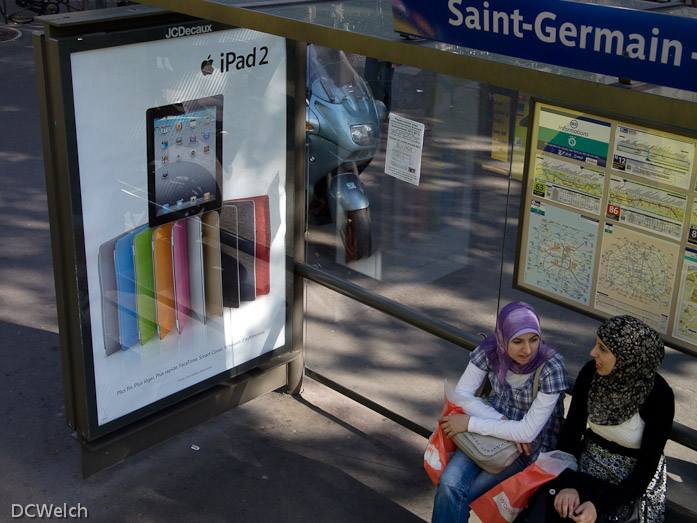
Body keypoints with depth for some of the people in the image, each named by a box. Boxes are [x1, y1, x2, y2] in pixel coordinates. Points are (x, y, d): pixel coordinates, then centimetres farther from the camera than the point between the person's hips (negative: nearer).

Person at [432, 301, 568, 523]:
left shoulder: (552, 367, -25)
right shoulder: (491, 348, -13)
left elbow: (528, 432, -25)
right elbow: (462, 394, -5)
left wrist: (469, 423, -21)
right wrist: (502, 421, -19)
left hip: (531, 444, -3)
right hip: (492, 427, 4)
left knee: (459, 495, -16)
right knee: (449, 483, -22)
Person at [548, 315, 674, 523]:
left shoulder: (659, 396, -21)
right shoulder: (591, 373, -10)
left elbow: (647, 468, -18)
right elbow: (571, 429, -4)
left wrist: (600, 506, -28)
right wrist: (567, 484, -20)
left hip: (630, 482, -3)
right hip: (588, 464, 3)